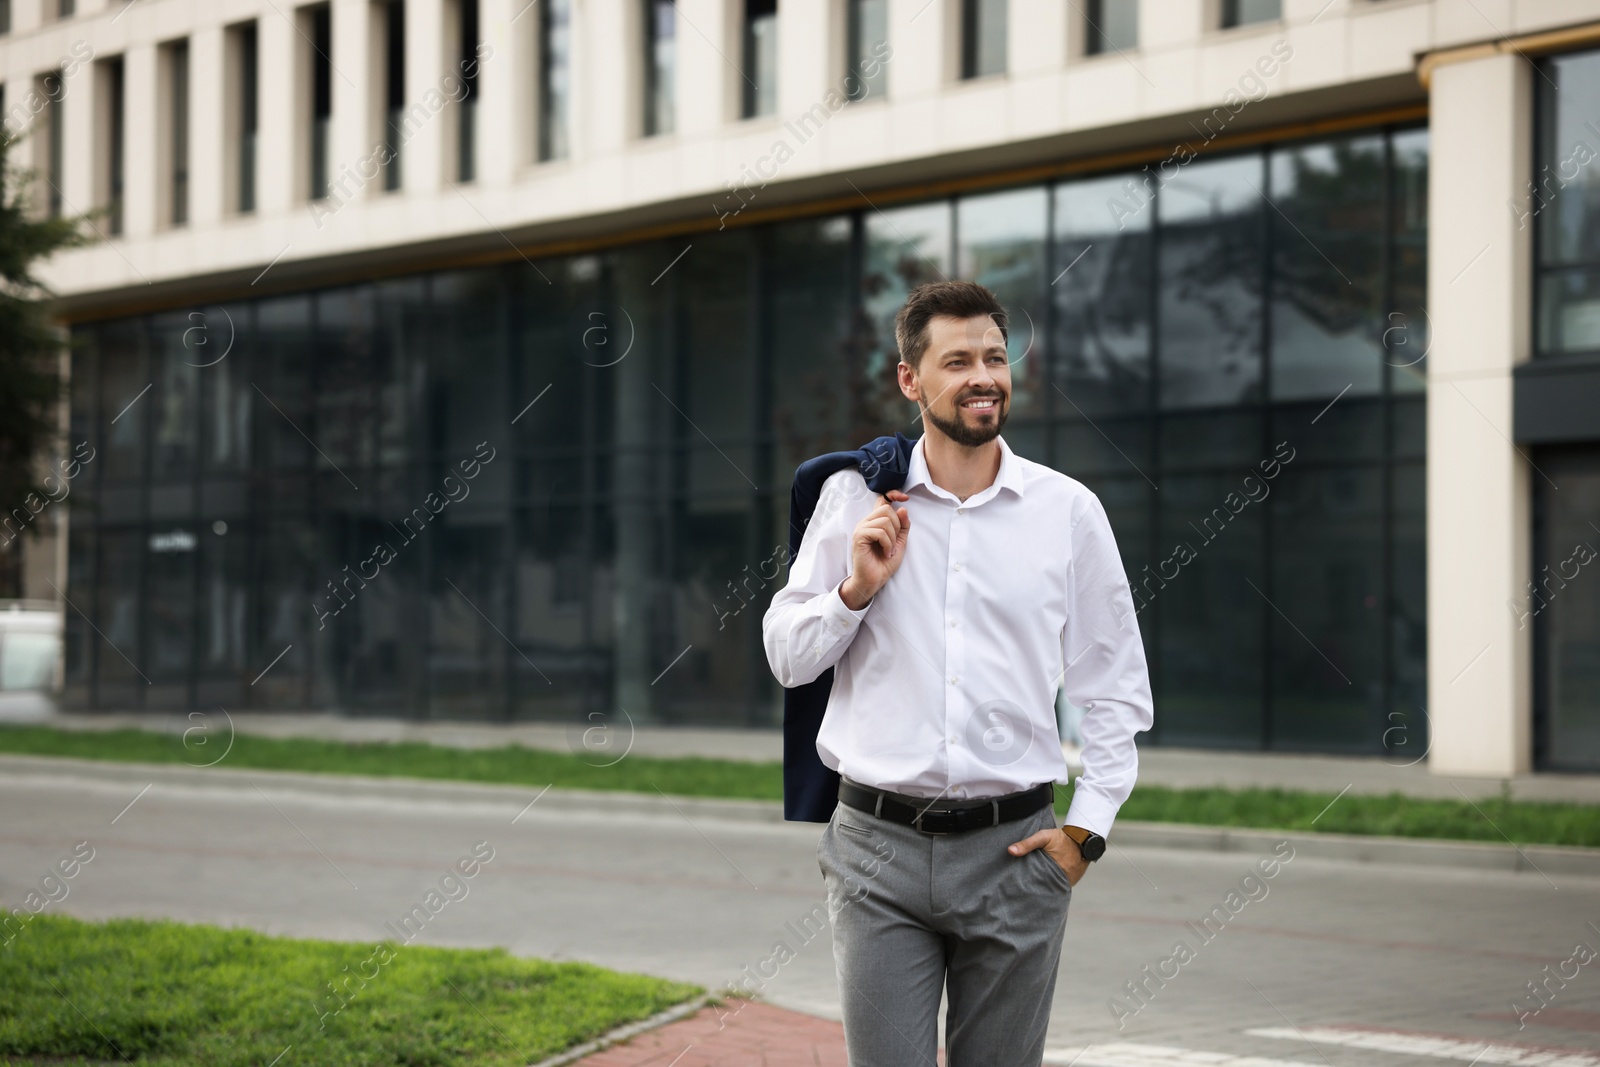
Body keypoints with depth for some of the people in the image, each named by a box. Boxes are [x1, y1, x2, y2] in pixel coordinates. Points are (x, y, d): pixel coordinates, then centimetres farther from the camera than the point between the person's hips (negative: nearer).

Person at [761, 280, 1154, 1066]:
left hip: (1012, 850, 1)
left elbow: (1116, 689, 10)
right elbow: (786, 656, 8)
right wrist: (858, 588, -9)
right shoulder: (854, 496, 4)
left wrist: (1087, 830, 3)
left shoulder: (1069, 511, 4)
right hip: (879, 850, -1)